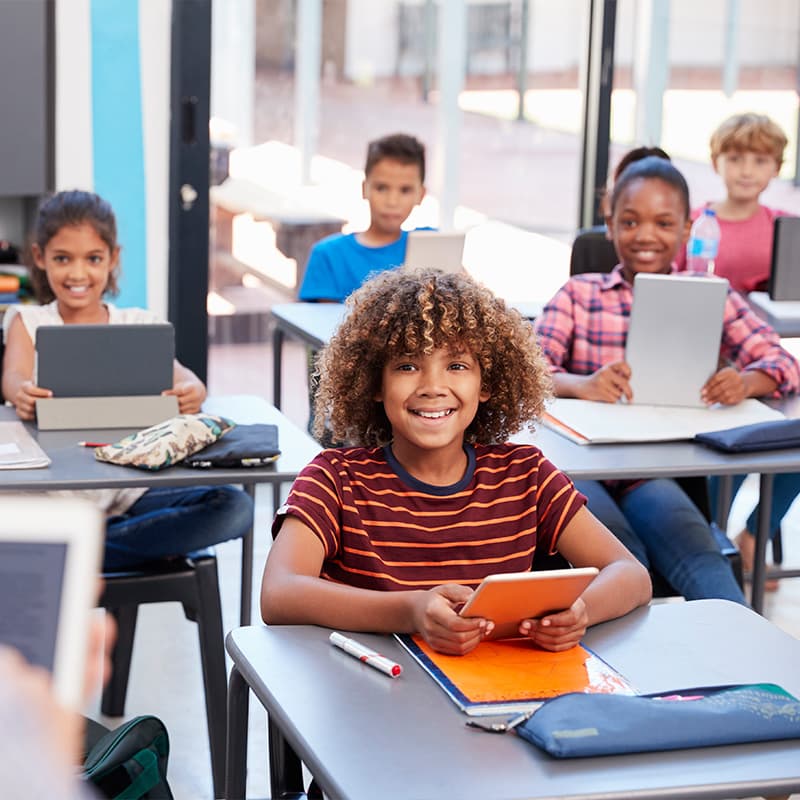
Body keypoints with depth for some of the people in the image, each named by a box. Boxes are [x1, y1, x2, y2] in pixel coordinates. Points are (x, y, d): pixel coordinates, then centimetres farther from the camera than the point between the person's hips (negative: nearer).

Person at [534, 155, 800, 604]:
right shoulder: (579, 294, 11)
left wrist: (746, 382, -24)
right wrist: (580, 384, -28)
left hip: (657, 470, 0)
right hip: (581, 462, 0)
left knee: (702, 561, -32)